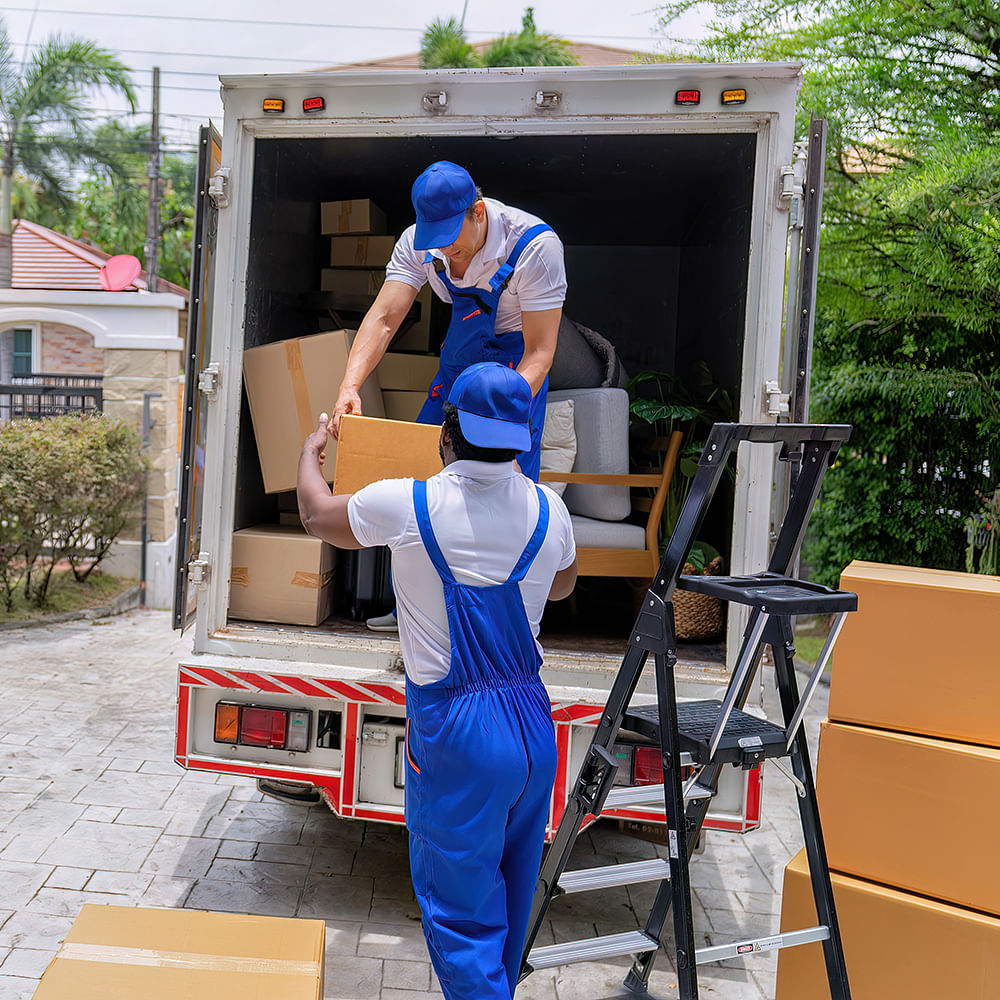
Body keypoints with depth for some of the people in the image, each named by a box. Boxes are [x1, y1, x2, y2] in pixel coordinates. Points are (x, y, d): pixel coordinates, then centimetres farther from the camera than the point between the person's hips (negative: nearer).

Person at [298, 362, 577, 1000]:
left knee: (461, 913, 5)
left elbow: (317, 514, 7)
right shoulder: (548, 510, -2)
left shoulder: (406, 506, -14)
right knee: (510, 905, 22)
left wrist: (310, 453, 27)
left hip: (457, 731, -5)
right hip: (534, 723, 5)